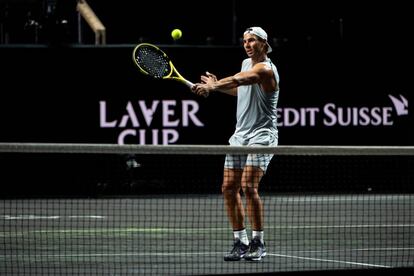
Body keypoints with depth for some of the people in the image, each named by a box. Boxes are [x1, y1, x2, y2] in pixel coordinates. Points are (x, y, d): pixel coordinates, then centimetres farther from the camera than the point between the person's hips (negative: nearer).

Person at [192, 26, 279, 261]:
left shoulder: (266, 69, -16)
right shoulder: (246, 64, 12)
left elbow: (239, 80, -35)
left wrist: (212, 86, -51)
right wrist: (217, 86, 15)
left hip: (262, 135, -8)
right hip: (240, 136, 8)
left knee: (248, 186, -20)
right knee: (229, 188, 2)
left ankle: (258, 243, -9)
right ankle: (241, 242, 10)